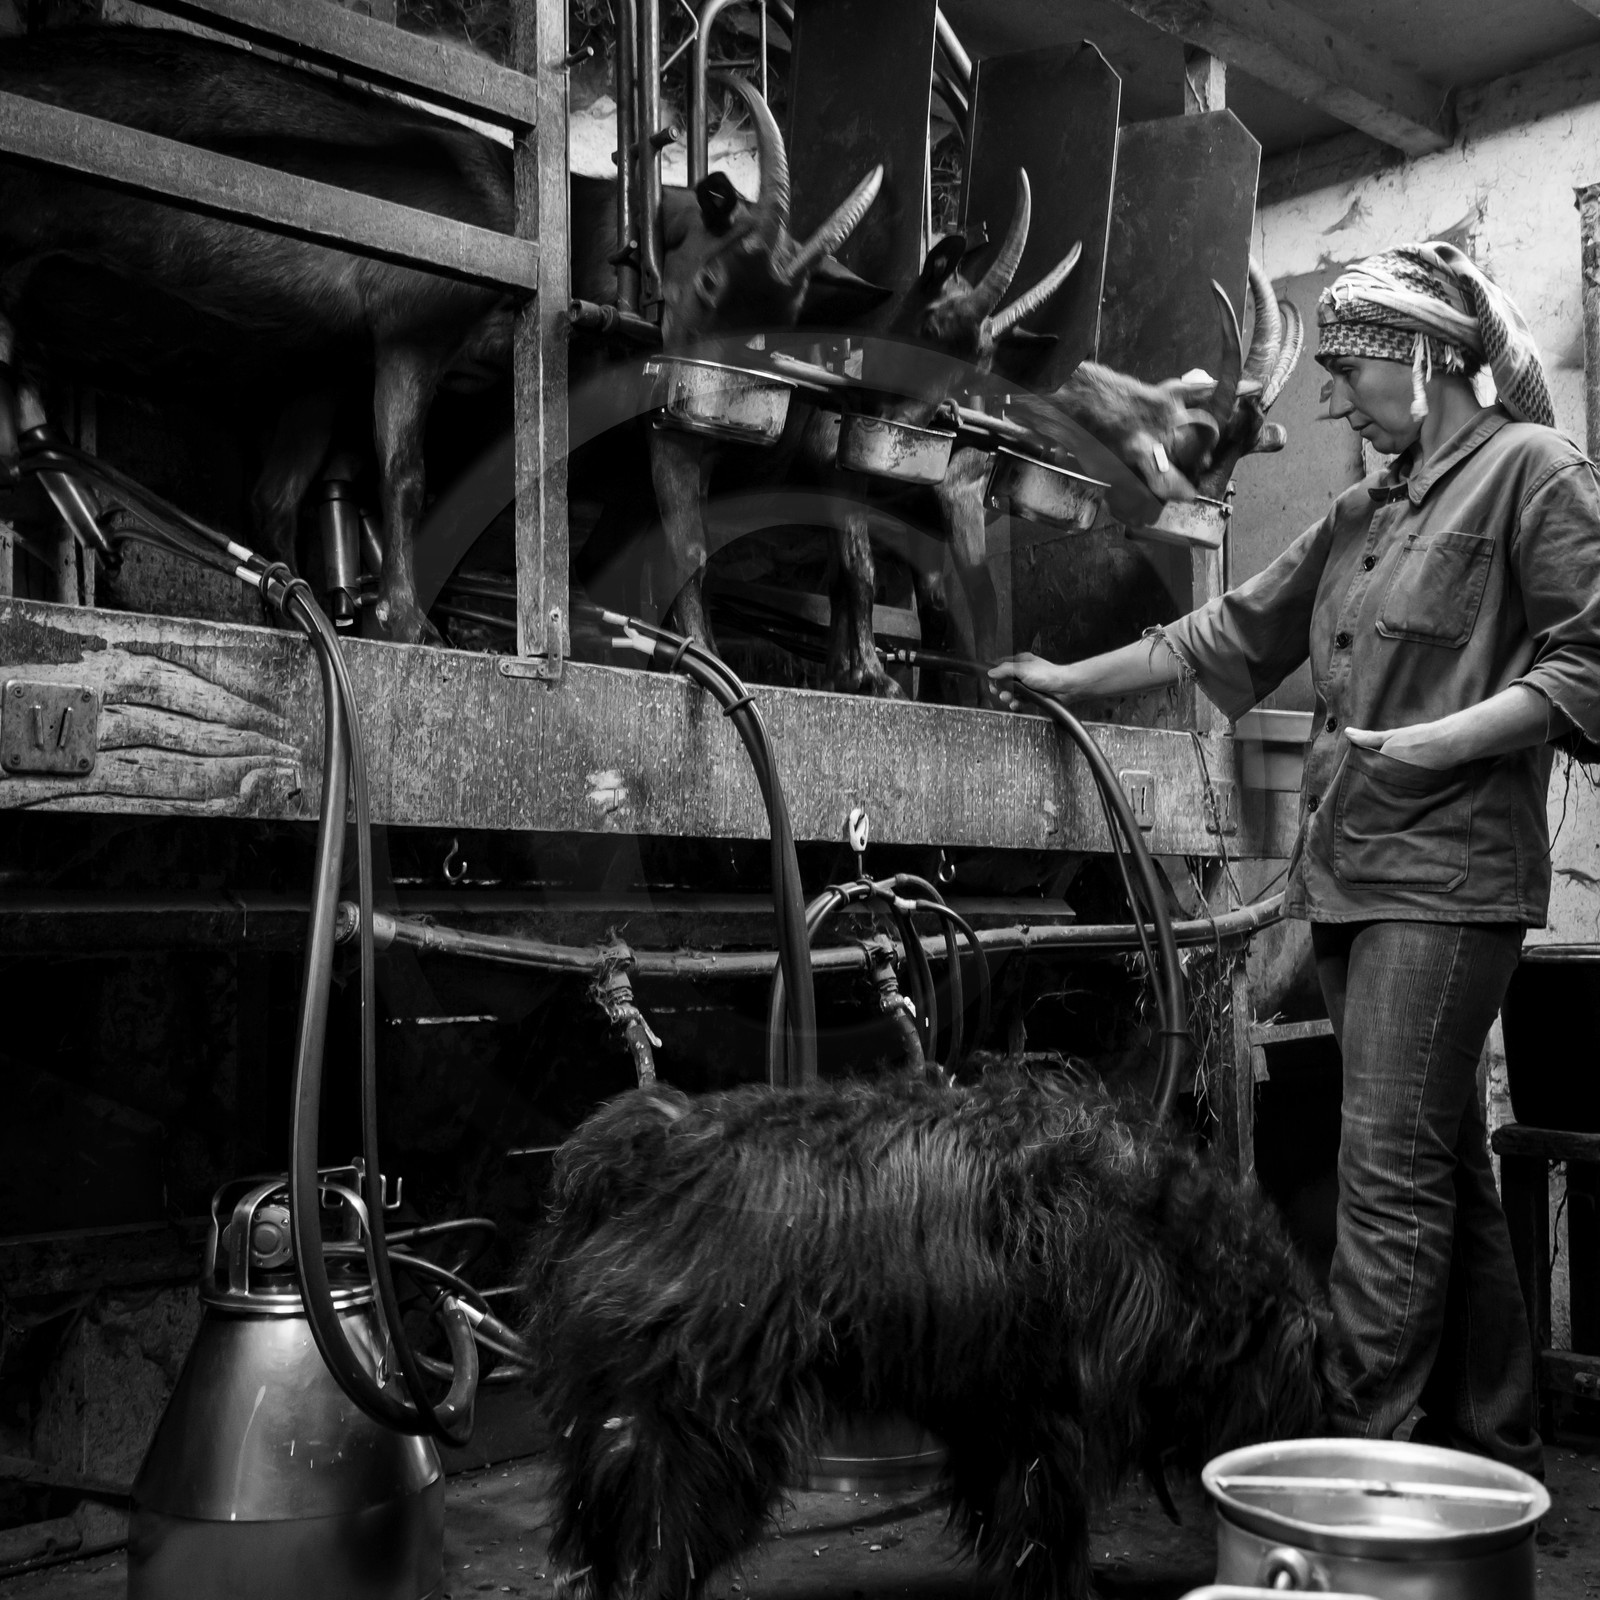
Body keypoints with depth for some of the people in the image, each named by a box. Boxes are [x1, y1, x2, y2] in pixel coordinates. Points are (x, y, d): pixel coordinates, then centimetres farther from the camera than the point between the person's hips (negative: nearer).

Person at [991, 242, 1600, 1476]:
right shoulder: (1368, 510, 20)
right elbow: (1231, 632, 22)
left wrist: (1443, 740, -17)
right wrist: (1069, 681, 21)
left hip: (1446, 869, -7)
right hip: (1352, 869, 7)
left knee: (1393, 1160, -10)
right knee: (1446, 1163, 11)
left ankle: (1364, 1446, -6)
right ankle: (1493, 1446, 21)